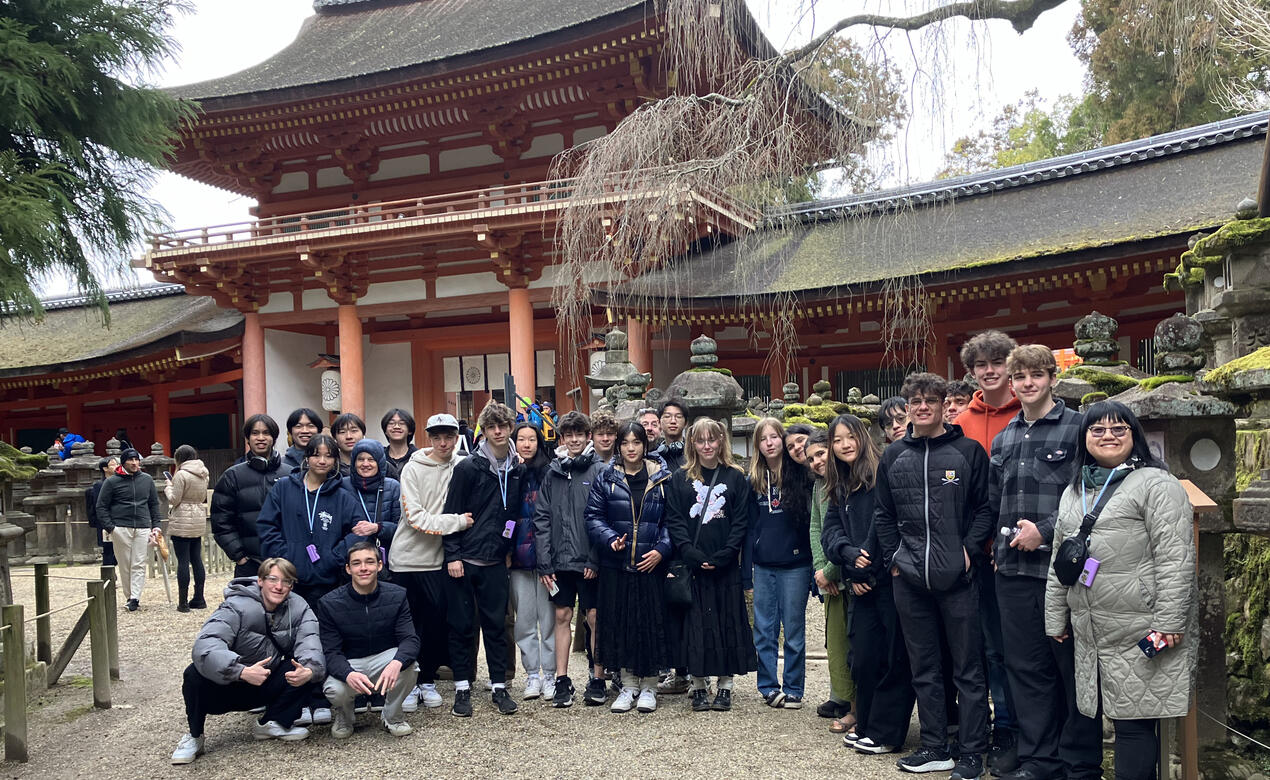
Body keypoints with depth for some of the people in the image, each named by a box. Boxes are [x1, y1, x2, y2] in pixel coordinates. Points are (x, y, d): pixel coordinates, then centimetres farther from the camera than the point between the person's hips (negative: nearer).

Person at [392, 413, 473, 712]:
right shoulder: (413, 469, -8)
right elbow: (416, 518, -15)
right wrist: (457, 522, -18)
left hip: (439, 558, 2)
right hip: (408, 557, -2)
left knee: (437, 621, 4)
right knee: (407, 623, 6)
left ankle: (428, 680, 20)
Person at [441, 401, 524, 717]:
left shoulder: (517, 471, 6)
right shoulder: (468, 468, -8)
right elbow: (452, 513, -8)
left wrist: (509, 548, 8)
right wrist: (452, 555, -11)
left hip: (496, 561, 3)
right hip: (463, 560, -3)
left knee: (496, 623, 8)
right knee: (463, 625, 5)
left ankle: (499, 687, 16)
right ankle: (462, 688, 15)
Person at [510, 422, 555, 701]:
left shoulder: (549, 473, 2)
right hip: (519, 555, 2)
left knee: (549, 615, 1)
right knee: (525, 618, 5)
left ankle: (549, 673, 9)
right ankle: (532, 674, 14)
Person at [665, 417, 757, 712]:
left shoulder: (735, 478, 6)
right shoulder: (681, 478, 7)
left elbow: (741, 521, 0)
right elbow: (674, 521, 0)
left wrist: (723, 556, -12)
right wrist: (692, 554, -14)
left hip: (725, 566, 0)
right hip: (691, 565, 0)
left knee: (728, 620, 3)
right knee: (695, 621, 2)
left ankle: (725, 686, 13)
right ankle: (699, 686, 11)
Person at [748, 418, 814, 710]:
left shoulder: (799, 474, -4)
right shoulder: (754, 479, 8)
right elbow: (750, 523, 12)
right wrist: (748, 562, 8)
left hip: (794, 563, -4)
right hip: (763, 565, 4)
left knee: (793, 630, 5)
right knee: (764, 630, 9)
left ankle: (793, 689, 15)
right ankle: (768, 686, 19)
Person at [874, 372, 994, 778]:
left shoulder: (968, 451, 0)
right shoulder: (893, 456, 10)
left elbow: (986, 508, -1)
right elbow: (884, 515, 15)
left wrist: (969, 550, -11)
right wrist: (893, 558, 5)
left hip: (957, 577, -4)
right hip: (909, 579, 4)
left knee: (968, 669, 3)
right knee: (924, 669, 11)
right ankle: (934, 747, 22)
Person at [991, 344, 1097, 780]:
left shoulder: (1077, 429, -3)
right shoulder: (1003, 440, 15)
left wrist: (1046, 531, -14)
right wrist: (998, 547, 9)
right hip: (1014, 571, 6)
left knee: (1074, 667, 3)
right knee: (1026, 669, 10)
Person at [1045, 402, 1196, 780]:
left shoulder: (1155, 483, -5)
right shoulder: (1073, 492, 16)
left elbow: (1175, 559, -12)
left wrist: (1168, 622, -17)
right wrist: (1056, 620, 18)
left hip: (1141, 635, -6)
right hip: (1090, 635, 6)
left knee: (1134, 721, -3)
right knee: (1115, 715, 11)